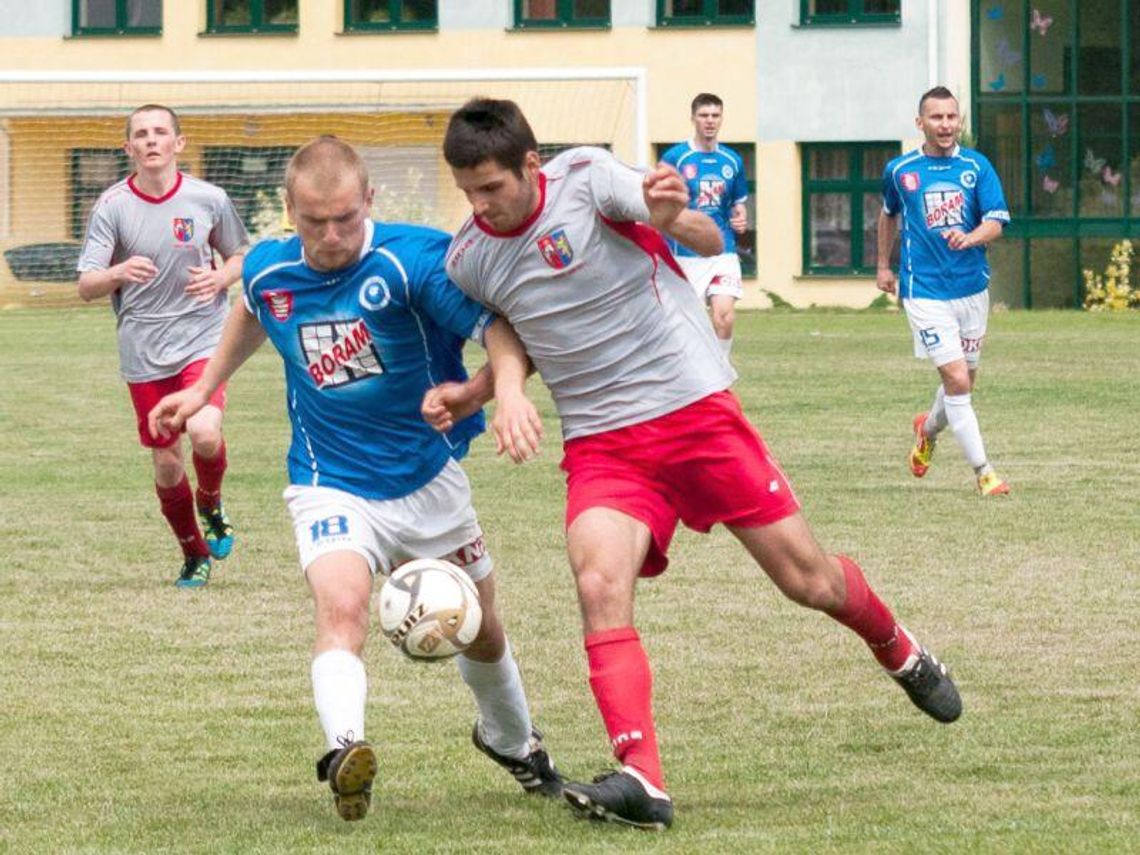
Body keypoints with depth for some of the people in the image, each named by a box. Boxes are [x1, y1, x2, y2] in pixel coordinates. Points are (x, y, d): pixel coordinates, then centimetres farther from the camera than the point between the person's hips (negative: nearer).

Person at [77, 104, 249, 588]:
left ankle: (211, 504, 9)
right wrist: (119, 273, -30)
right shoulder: (112, 207, -5)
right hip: (143, 352, 1)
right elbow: (86, 286, -8)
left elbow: (240, 255, 13)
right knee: (166, 463, 5)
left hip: (203, 337, -1)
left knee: (203, 432, -24)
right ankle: (194, 556, 28)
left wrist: (220, 279, -9)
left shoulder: (209, 200, -3)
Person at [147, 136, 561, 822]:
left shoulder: (413, 260, -23)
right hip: (332, 488, 0)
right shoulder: (268, 271, -8)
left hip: (429, 480, 0)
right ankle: (345, 750, -50)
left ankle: (513, 742, 47)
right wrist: (205, 387, 26)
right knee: (341, 608, -30)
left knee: (481, 632, 18)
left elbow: (503, 331, -32)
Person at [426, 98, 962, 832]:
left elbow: (711, 243, -10)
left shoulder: (586, 177, -11)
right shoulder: (469, 261, 1)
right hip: (600, 444, 3)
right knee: (600, 586, -25)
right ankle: (641, 781, -29)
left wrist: (672, 219, -34)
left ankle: (901, 653, 37)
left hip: (693, 406, -3)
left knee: (809, 582, 4)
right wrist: (471, 395, 0)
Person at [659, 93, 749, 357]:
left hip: (723, 252, 2)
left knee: (725, 315, -15)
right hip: (684, 253, -2)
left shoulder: (732, 161, 9)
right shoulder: (675, 157, -3)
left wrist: (741, 220, 1)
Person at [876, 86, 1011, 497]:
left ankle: (929, 429, 45)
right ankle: (982, 471, -9)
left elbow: (995, 223, -8)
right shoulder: (899, 170, 2)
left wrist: (970, 237, -29)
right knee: (957, 379, -13)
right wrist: (883, 265, 24)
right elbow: (889, 214, 22)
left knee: (964, 380, 14)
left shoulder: (977, 167, 0)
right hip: (925, 290, -2)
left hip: (972, 289, 2)